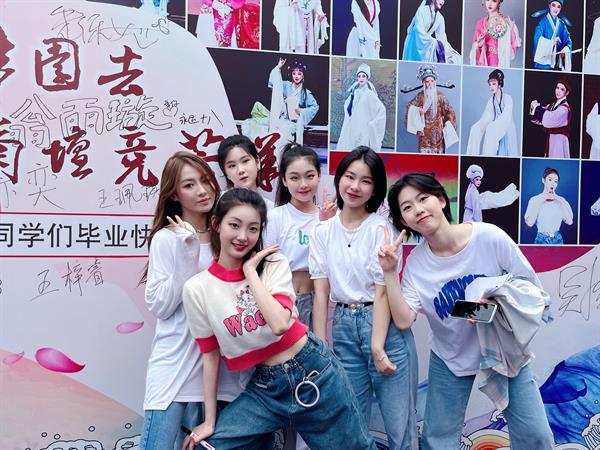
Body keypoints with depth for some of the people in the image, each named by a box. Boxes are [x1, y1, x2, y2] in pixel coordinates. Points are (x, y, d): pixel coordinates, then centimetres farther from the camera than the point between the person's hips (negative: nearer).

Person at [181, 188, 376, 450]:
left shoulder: (274, 264, -6)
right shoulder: (196, 289, -5)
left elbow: (280, 324, -23)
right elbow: (210, 356, 2)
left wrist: (250, 271, -16)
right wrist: (209, 421, 6)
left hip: (313, 371, -1)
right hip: (265, 388, 2)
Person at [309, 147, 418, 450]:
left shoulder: (382, 228, -5)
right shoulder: (323, 232, 5)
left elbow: (382, 291, -9)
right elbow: (321, 292, 3)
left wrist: (378, 348, -15)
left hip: (385, 326, -3)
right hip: (343, 328, 3)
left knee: (399, 423, 3)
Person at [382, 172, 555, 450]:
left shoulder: (489, 237, -19)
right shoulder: (415, 262, -11)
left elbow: (534, 291, -10)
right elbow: (403, 320, -18)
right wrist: (389, 272, -24)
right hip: (451, 359, 2)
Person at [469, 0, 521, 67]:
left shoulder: (507, 22, 0)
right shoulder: (480, 23, 8)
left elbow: (514, 45, 2)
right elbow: (475, 46, 9)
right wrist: (479, 45, -10)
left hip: (501, 63, -2)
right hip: (484, 63, 2)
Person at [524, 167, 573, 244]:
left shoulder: (561, 200, 3)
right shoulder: (534, 199, -4)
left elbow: (569, 222, -7)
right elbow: (529, 223, -15)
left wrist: (561, 201, -11)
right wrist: (539, 202, -15)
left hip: (557, 239, 2)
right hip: (541, 239, -2)